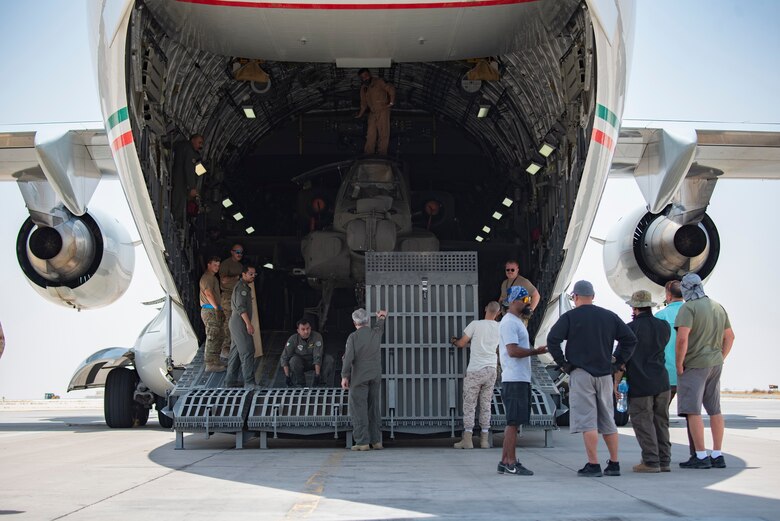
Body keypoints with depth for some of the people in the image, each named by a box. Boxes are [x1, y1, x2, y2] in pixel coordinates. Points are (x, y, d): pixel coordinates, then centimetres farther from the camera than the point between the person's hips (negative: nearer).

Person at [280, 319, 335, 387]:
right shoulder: (293, 339, -18)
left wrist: (317, 375, -32)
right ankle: (301, 384, -18)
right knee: (294, 360, -31)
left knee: (329, 359, -24)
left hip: (314, 363, 0)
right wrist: (287, 376, -23)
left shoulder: (317, 336, -23)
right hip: (300, 364, 0)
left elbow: (317, 357, -27)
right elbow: (284, 357, -17)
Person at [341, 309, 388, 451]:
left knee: (359, 409, -2)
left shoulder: (353, 337, -10)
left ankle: (362, 442, -6)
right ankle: (376, 441, 12)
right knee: (374, 408, 11)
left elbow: (349, 357, -14)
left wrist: (344, 376, -8)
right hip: (375, 377, 5)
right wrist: (381, 318, 51)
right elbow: (380, 327, 29)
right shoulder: (376, 333, 5)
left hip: (359, 378, -5)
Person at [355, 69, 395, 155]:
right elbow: (363, 102, 20)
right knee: (371, 133, 7)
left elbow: (391, 89, -10)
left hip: (383, 110, -6)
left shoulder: (379, 82, -6)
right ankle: (368, 152, 13)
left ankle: (382, 151, 2)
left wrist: (391, 102, -13)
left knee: (383, 132, -3)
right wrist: (361, 114, 14)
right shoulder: (363, 88, 13)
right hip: (372, 113, 6)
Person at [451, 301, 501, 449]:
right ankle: (484, 439, 9)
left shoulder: (476, 324, -7)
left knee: (469, 405, 1)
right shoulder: (499, 328, 5)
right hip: (491, 370, 4)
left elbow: (462, 343, -2)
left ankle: (467, 439, -2)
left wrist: (454, 341, 19)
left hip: (475, 371, -4)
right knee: (486, 405, 9)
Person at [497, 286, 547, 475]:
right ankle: (511, 463, -4)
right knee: (513, 422, -7)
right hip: (514, 380, -10)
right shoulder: (509, 322, -12)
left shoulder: (517, 322, 21)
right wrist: (536, 351, -16)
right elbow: (513, 351, -21)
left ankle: (505, 462, 15)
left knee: (513, 422, 12)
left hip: (521, 379, 10)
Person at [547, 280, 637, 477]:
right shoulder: (609, 316, 10)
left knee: (587, 420, -5)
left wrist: (563, 363, -5)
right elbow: (630, 339, 10)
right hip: (604, 373, 5)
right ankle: (614, 464, 14)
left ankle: (593, 465, -9)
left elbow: (552, 340, -14)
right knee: (608, 420, 12)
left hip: (580, 373, -5)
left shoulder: (569, 317, -3)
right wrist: (617, 361, 12)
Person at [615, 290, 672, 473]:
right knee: (661, 422, 12)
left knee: (643, 423, 1)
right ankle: (664, 461, 15)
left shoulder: (631, 328, -8)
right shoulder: (664, 326, 5)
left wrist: (616, 382, -1)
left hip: (639, 384, -5)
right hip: (661, 382, 5)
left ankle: (651, 461, -1)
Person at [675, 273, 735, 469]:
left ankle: (701, 456, -7)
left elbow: (682, 338, -22)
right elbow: (730, 337, 17)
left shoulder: (688, 308, -13)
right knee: (715, 410, 11)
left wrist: (679, 365, -13)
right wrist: (720, 359, 19)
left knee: (692, 411, -4)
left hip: (694, 365, -8)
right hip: (715, 365, 8)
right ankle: (717, 455, 14)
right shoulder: (718, 307, 11)